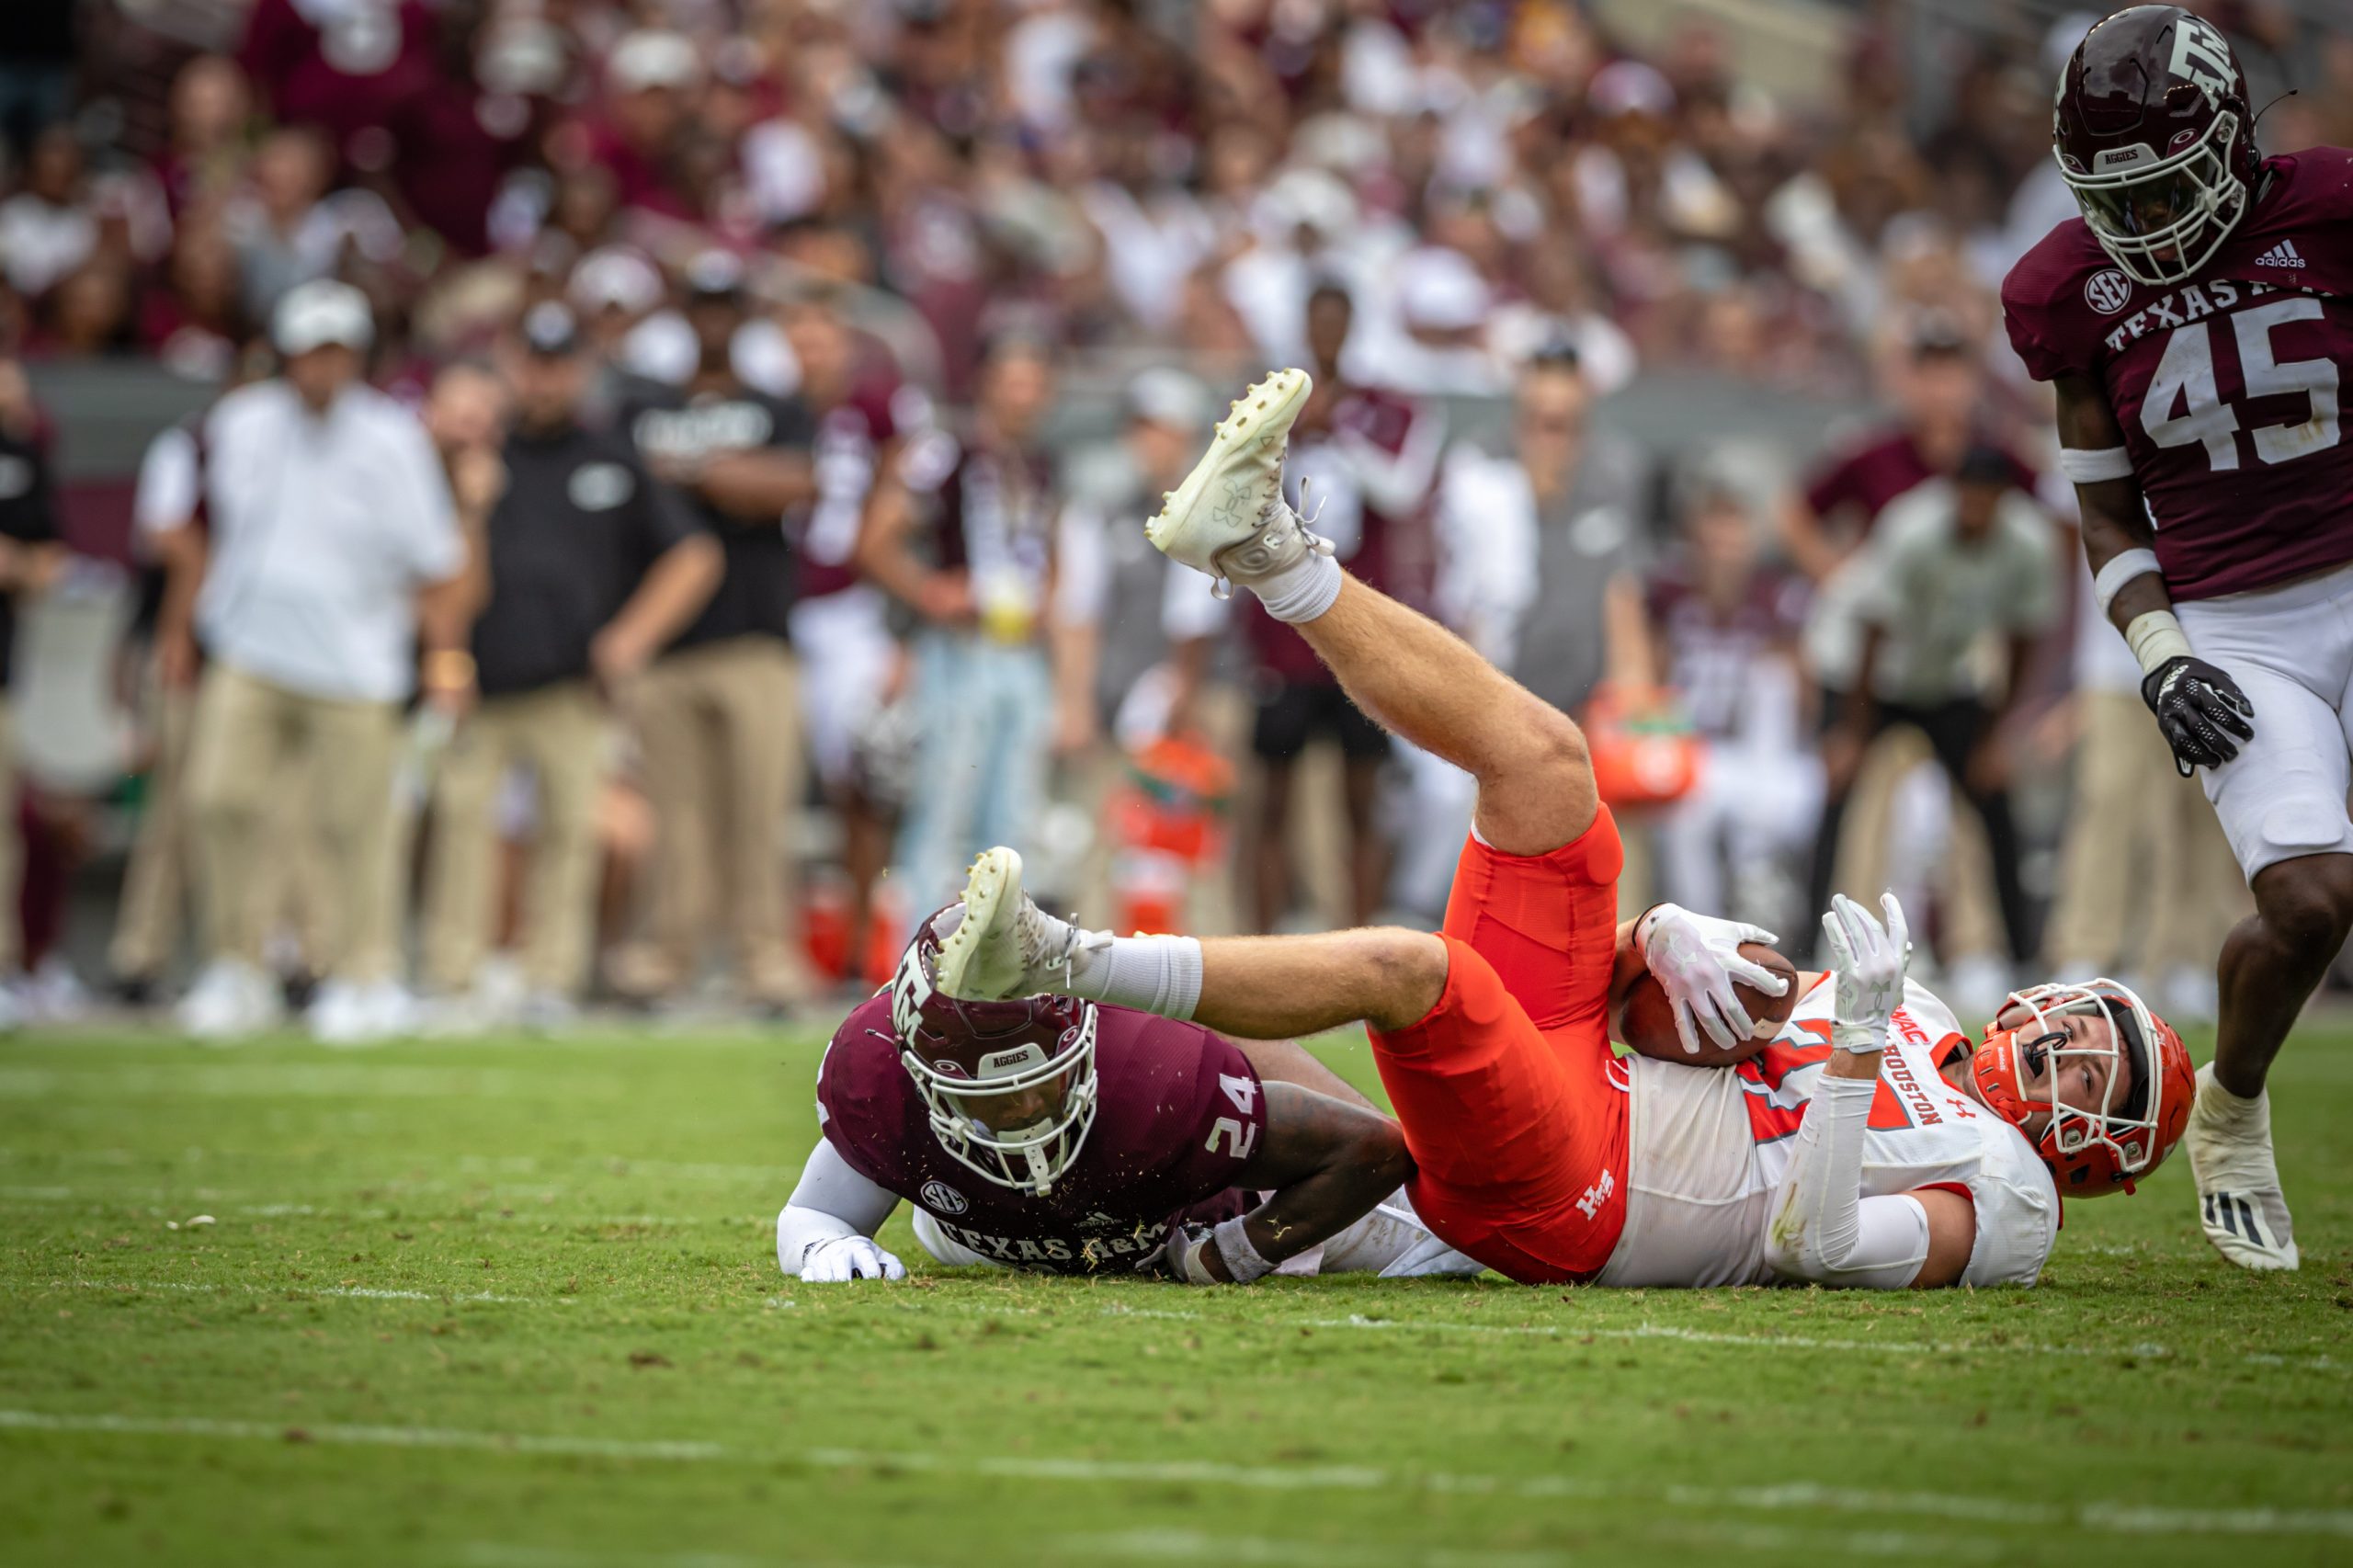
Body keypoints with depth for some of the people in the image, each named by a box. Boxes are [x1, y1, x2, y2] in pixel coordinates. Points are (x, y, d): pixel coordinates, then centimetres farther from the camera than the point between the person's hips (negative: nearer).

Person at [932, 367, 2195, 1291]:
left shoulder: (2000, 1202, 2)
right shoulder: (1914, 1021, 25)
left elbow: (1820, 1242, -19)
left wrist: (1857, 1045, -24)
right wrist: (1667, 939, -1)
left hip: (1558, 1201, -8)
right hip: (1576, 1072, 8)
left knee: (1406, 965, -34)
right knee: (1539, 754, 0)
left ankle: (1054, 964, -38)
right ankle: (1265, 551, -7)